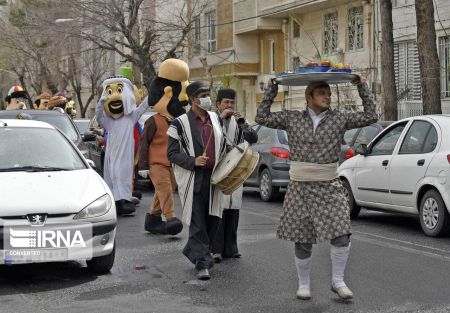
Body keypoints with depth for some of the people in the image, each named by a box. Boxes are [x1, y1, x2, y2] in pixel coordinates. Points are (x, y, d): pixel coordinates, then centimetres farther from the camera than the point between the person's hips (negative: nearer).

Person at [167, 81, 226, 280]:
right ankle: (202, 263, -1)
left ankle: (193, 251, 30)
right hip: (193, 179, -6)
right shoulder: (180, 123, -3)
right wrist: (193, 161, -19)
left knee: (213, 219, 9)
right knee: (198, 223, -5)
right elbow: (172, 154, -5)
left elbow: (222, 145, 26)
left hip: (213, 177, 6)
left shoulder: (215, 119, 14)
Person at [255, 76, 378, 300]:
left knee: (341, 236, -11)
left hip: (329, 188, 0)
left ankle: (338, 281, 8)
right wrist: (272, 89, 5)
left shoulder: (340, 118, 5)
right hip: (300, 188, 0)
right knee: (303, 241, 5)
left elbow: (370, 116, 5)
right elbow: (262, 117, 6)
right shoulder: (292, 118, 5)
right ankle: (303, 284, 21)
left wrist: (362, 86, 3)